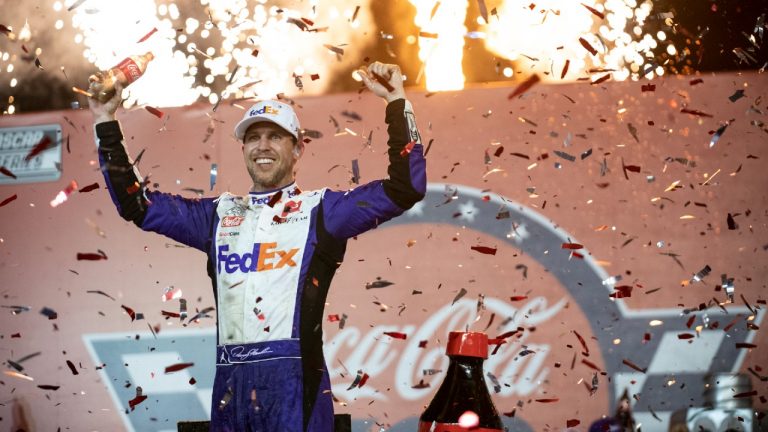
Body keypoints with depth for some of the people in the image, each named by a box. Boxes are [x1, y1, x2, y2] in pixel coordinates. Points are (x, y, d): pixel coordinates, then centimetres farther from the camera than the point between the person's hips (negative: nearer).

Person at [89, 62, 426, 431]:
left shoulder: (321, 210, 8)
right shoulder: (220, 214, 20)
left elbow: (405, 189, 0)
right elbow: (136, 204, 24)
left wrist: (396, 103, -3)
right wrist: (106, 125, 19)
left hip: (294, 382, -4)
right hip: (230, 383, 4)